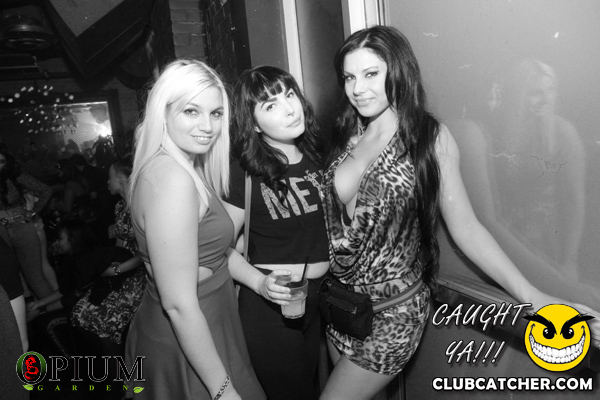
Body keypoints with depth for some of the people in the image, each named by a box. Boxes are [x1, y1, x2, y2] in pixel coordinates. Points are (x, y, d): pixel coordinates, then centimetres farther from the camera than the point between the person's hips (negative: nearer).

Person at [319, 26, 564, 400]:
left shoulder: (430, 137, -10)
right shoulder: (348, 137, 1)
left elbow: (464, 226, -12)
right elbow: (333, 213, 3)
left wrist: (530, 295, -20)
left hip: (391, 314, -4)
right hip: (339, 302, 5)